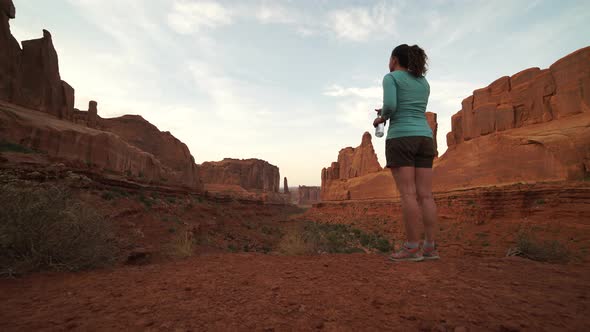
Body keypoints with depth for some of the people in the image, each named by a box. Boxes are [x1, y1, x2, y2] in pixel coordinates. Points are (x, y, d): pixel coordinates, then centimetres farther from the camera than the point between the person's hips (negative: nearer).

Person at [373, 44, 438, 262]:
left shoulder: (391, 78, 2)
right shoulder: (424, 83, 22)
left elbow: (389, 105, -15)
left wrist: (381, 118, 6)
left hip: (401, 139, -6)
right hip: (423, 139, 6)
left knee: (408, 194, -10)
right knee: (425, 195, 1)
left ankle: (412, 248, -11)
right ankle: (430, 248, -1)